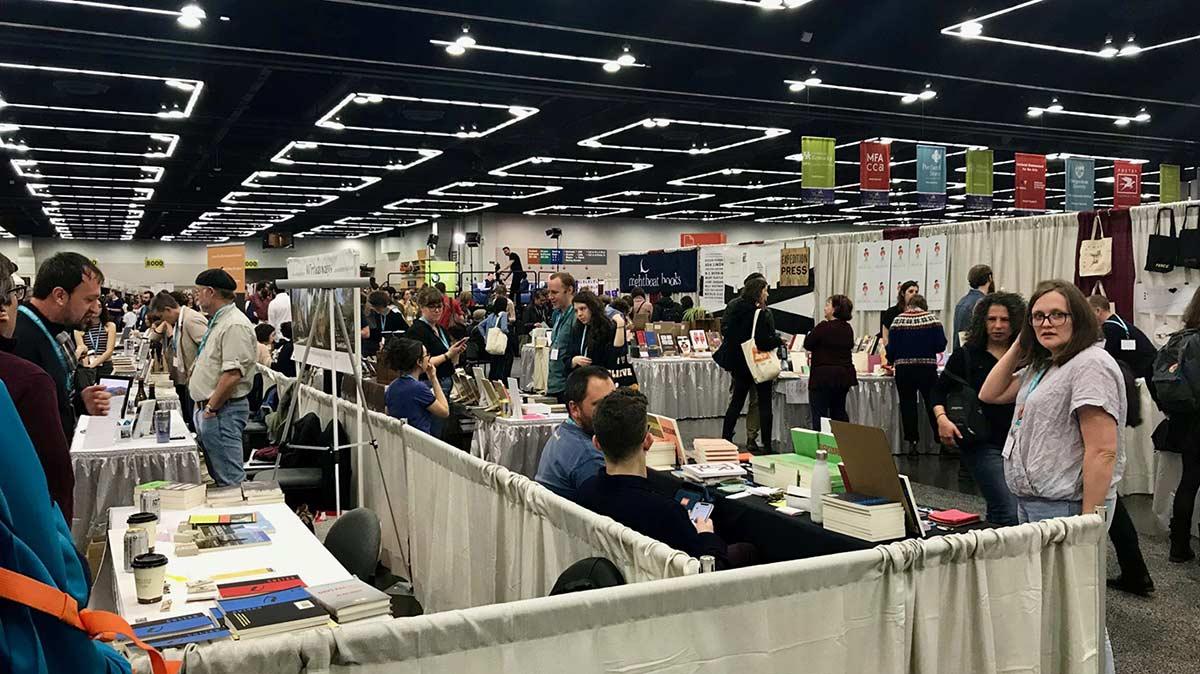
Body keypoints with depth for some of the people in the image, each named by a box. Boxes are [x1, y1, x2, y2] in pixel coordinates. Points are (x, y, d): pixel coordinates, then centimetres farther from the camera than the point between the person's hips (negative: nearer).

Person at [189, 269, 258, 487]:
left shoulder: (235, 326, -18)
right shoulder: (217, 322, 17)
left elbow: (232, 375, -25)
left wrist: (211, 408, -17)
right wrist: (204, 407, 18)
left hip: (222, 412, -11)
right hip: (207, 409, 11)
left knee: (229, 480, -7)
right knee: (218, 477, 16)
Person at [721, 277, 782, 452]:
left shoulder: (735, 309, 2)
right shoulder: (760, 314, -18)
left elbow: (726, 333, 8)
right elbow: (763, 342, -24)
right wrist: (779, 341, -6)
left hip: (739, 363, 6)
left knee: (736, 402, 14)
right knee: (765, 405, 4)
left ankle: (725, 439, 15)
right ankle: (766, 444, 7)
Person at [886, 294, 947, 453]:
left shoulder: (897, 321, 0)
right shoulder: (932, 319, -1)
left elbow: (891, 347, -2)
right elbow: (941, 345, -5)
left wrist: (891, 361, 17)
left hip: (903, 370, 0)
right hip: (927, 368, 0)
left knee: (907, 405, 6)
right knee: (932, 404, 6)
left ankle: (912, 442, 7)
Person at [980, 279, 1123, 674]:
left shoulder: (1091, 365, -15)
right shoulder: (1042, 366, 14)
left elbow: (1102, 451, -21)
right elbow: (990, 394, 20)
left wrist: (1088, 521, -23)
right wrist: (1019, 345, 12)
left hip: (1066, 507, -9)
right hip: (1031, 502, 9)